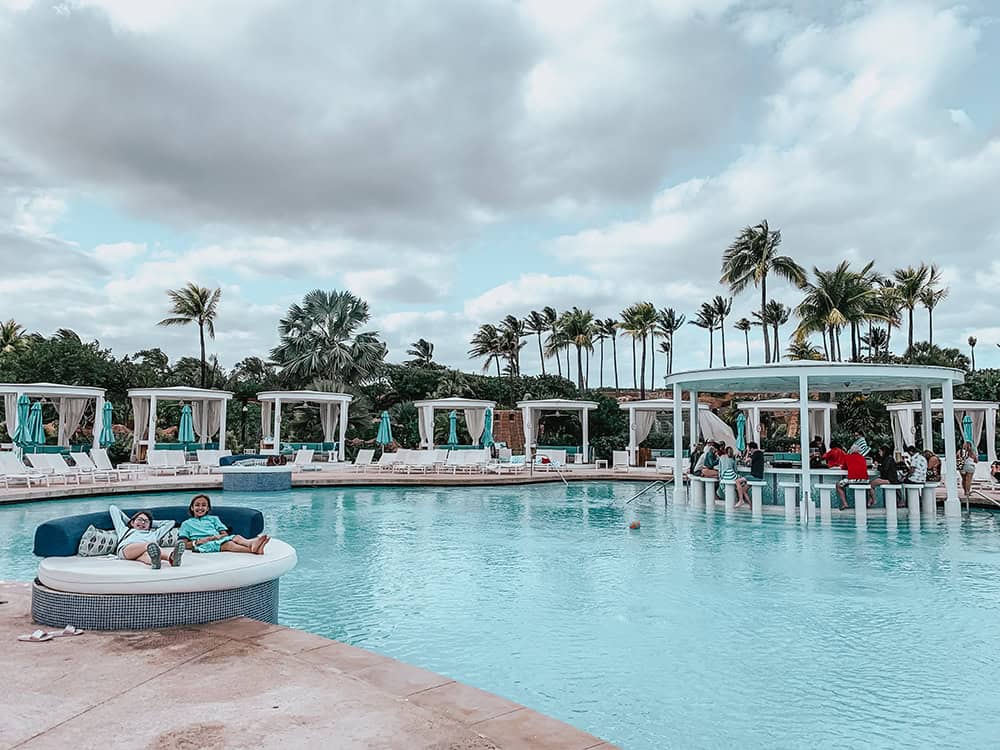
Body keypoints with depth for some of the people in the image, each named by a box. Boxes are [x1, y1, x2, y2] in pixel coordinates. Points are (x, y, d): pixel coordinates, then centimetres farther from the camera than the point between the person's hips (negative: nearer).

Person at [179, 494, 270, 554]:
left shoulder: (213, 519, 32)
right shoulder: (187, 524, 25)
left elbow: (225, 534, 19)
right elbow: (184, 544, 11)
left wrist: (219, 536, -4)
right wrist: (199, 541, -7)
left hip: (217, 540, 4)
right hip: (204, 545, -4)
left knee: (236, 537, -32)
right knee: (227, 544, -36)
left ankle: (251, 543, -66)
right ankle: (252, 549, -64)